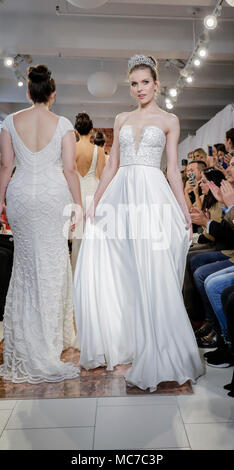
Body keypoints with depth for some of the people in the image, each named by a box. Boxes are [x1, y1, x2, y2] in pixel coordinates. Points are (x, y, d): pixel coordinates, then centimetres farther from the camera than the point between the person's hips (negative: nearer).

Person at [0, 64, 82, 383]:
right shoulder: (63, 124, -3)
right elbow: (70, 169, -7)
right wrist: (78, 204, 0)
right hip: (54, 196, -2)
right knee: (52, 264, 8)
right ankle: (50, 337, 19)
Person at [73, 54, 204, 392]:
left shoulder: (169, 121, 10)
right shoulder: (121, 120, 19)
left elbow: (173, 170, 5)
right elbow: (112, 166, 15)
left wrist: (185, 212, -2)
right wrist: (95, 201, 7)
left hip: (153, 197, -3)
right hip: (120, 196, 4)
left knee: (153, 276, -9)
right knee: (107, 272, 0)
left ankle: (156, 357, 5)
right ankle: (112, 345, 19)